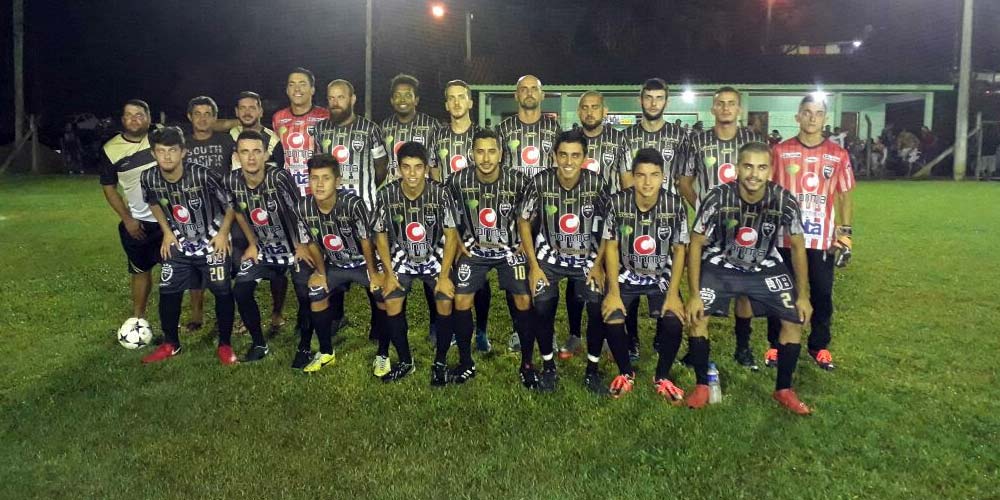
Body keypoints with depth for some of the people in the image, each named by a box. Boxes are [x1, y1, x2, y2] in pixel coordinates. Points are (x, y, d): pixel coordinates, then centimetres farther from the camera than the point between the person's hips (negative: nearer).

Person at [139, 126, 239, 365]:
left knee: (222, 291, -3)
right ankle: (170, 344, 25)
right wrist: (167, 232, 5)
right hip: (178, 243, 4)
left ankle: (225, 345, 13)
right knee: (168, 292, 5)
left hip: (212, 241, -4)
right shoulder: (149, 178, -13)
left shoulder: (203, 175, -26)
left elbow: (231, 203, -12)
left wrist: (223, 232, -12)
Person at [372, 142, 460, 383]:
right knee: (391, 302, -15)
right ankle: (405, 362, 6)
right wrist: (388, 273, -8)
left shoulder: (440, 193, -18)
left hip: (435, 255, -1)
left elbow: (451, 235, -12)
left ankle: (439, 363, 1)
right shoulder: (387, 194, -15)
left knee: (445, 301, -19)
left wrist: (444, 275, -16)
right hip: (402, 257, 1)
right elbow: (380, 235, -3)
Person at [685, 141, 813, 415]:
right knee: (697, 316, -18)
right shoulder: (717, 198, -25)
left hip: (765, 267, 2)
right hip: (720, 265, -2)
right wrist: (694, 294, -19)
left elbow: (798, 247, -5)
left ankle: (784, 390, 14)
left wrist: (803, 296, -4)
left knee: (795, 319, -6)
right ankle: (702, 386, 2)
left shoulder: (784, 200, -20)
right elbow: (696, 245, -16)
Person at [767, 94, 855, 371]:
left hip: (822, 239, 1)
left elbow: (845, 196, 8)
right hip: (785, 237, -1)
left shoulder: (838, 155, 3)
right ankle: (776, 346, 22)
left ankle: (819, 347, 25)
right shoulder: (780, 151, 0)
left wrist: (845, 234, 3)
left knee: (822, 295, 8)